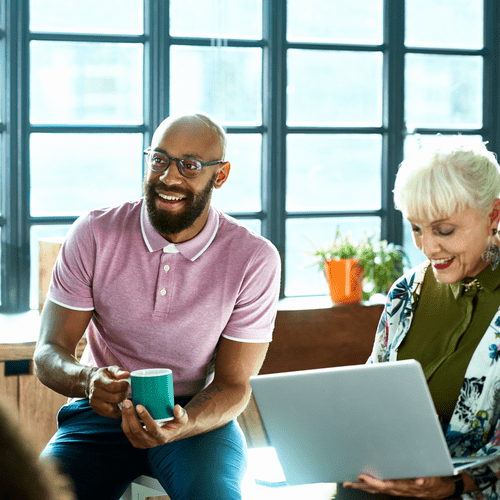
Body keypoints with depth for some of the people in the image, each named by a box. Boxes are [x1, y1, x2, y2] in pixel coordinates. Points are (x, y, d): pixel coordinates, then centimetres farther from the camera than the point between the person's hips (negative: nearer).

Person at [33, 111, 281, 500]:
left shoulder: (255, 259, -10)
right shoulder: (94, 234, -7)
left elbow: (233, 384, -7)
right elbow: (49, 353, -5)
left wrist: (182, 425, -30)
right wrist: (88, 380, -30)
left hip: (197, 414, -1)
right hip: (100, 411, 1)